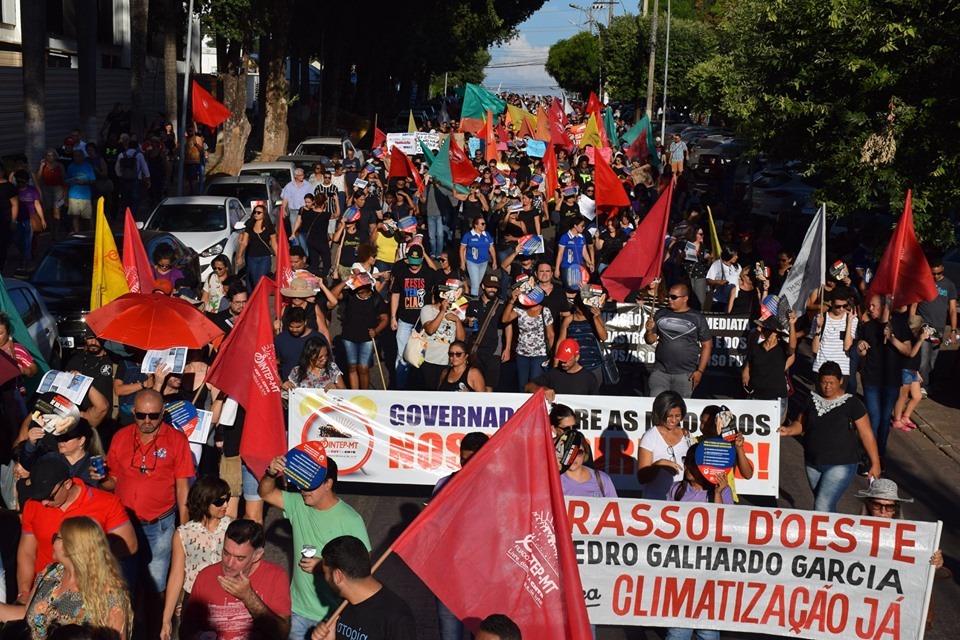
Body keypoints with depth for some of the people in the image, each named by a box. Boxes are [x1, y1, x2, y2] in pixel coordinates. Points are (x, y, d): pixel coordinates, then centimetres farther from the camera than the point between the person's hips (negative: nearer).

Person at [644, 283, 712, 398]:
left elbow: (707, 345, 2)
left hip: (685, 375, -2)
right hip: (660, 371, 2)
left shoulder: (698, 318, 0)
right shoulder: (660, 314, 7)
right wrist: (649, 331, -11)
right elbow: (650, 340, 12)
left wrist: (700, 371, -4)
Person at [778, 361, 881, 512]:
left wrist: (875, 463, -8)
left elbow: (866, 434, -7)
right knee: (824, 503, 17)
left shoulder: (851, 403, -9)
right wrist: (789, 430, -10)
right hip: (813, 464, 5)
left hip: (840, 465, -5)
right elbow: (801, 424, 12)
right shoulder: (812, 399, 4)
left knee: (823, 508, -15)